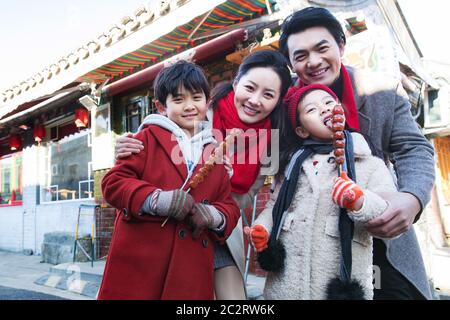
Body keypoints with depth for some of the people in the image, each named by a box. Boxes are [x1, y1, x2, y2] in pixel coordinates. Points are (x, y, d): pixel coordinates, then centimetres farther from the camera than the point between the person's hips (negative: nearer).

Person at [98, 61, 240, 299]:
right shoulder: (148, 138, 2)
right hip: (139, 260, -3)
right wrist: (155, 199, -20)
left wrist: (216, 216, -8)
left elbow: (229, 206, 15)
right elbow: (113, 182, -5)